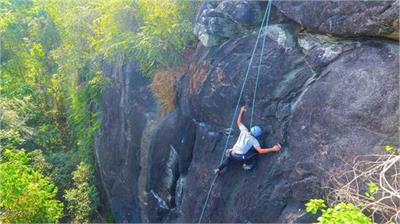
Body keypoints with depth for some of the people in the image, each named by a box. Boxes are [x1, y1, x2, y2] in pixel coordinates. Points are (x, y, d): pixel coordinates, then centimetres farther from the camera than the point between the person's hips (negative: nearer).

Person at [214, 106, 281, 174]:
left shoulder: (244, 131, -3)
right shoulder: (253, 140, -15)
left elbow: (238, 122, 13)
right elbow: (260, 151, -22)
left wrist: (241, 111, 20)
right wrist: (273, 149, -18)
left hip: (232, 153, 5)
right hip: (240, 157, -5)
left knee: (228, 158, 36)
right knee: (256, 150, 1)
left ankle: (219, 169, 15)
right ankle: (245, 164, 6)